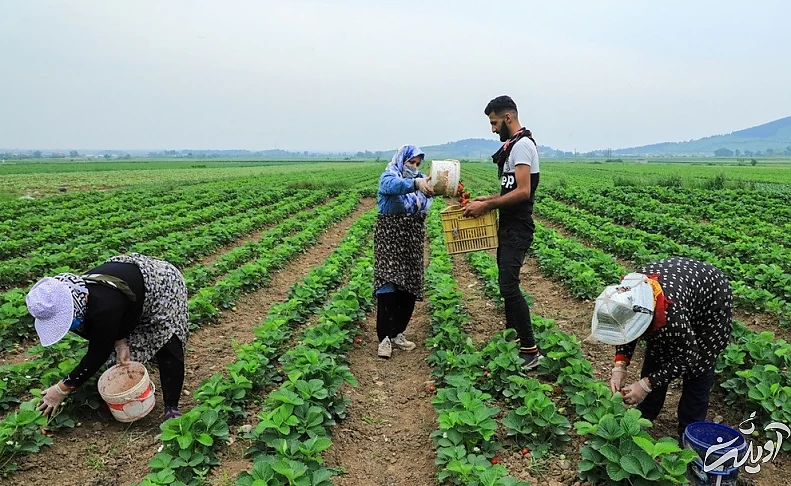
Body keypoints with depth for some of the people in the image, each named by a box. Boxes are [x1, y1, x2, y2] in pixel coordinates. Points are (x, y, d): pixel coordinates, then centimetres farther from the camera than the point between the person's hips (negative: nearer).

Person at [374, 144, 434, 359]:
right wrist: (416, 183, -50)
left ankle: (397, 333, 17)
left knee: (409, 287, 6)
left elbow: (432, 187, -6)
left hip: (412, 239, 6)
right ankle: (385, 338, -10)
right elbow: (396, 186, -30)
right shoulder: (389, 177, -6)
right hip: (390, 237, -6)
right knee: (389, 284, -13)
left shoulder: (419, 178, 13)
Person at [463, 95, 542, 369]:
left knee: (509, 286, -13)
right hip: (509, 226, 11)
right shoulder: (514, 145, 16)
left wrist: (486, 206, -19)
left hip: (517, 229, -11)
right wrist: (488, 199, 13)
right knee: (506, 283, 15)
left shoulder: (522, 145, -16)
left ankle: (530, 350, -7)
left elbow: (523, 192, -24)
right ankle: (512, 338, 27)